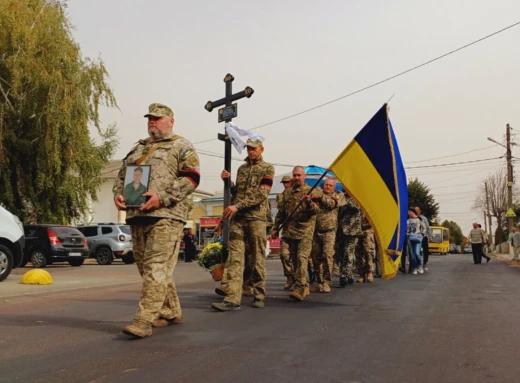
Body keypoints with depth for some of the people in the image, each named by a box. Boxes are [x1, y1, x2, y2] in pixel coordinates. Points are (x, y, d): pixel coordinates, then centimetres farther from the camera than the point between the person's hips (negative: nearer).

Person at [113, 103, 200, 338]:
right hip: (136, 215, 8)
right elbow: (122, 174, 24)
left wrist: (162, 197, -19)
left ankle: (144, 320, -14)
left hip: (165, 215, -8)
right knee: (146, 267, 10)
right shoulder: (138, 148, 25)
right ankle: (171, 312, 23)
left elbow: (191, 178, -8)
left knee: (156, 267, -13)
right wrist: (118, 193, 2)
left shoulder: (181, 146, 3)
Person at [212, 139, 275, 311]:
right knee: (234, 257, -6)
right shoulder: (241, 168, 19)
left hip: (256, 218, -4)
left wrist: (237, 206, -18)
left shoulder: (267, 169, 2)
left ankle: (259, 296, 14)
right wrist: (227, 181, 6)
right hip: (237, 218, 4)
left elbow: (261, 194, -11)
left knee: (258, 259, 3)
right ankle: (232, 299, -10)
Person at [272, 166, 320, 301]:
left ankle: (300, 289, -15)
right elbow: (281, 212, 19)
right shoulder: (287, 193, 14)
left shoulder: (311, 191, 0)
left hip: (305, 232, -5)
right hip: (289, 231, 5)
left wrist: (310, 202, -31)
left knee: (302, 258, -13)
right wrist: (275, 228, 15)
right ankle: (305, 286, 19)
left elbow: (316, 210, -11)